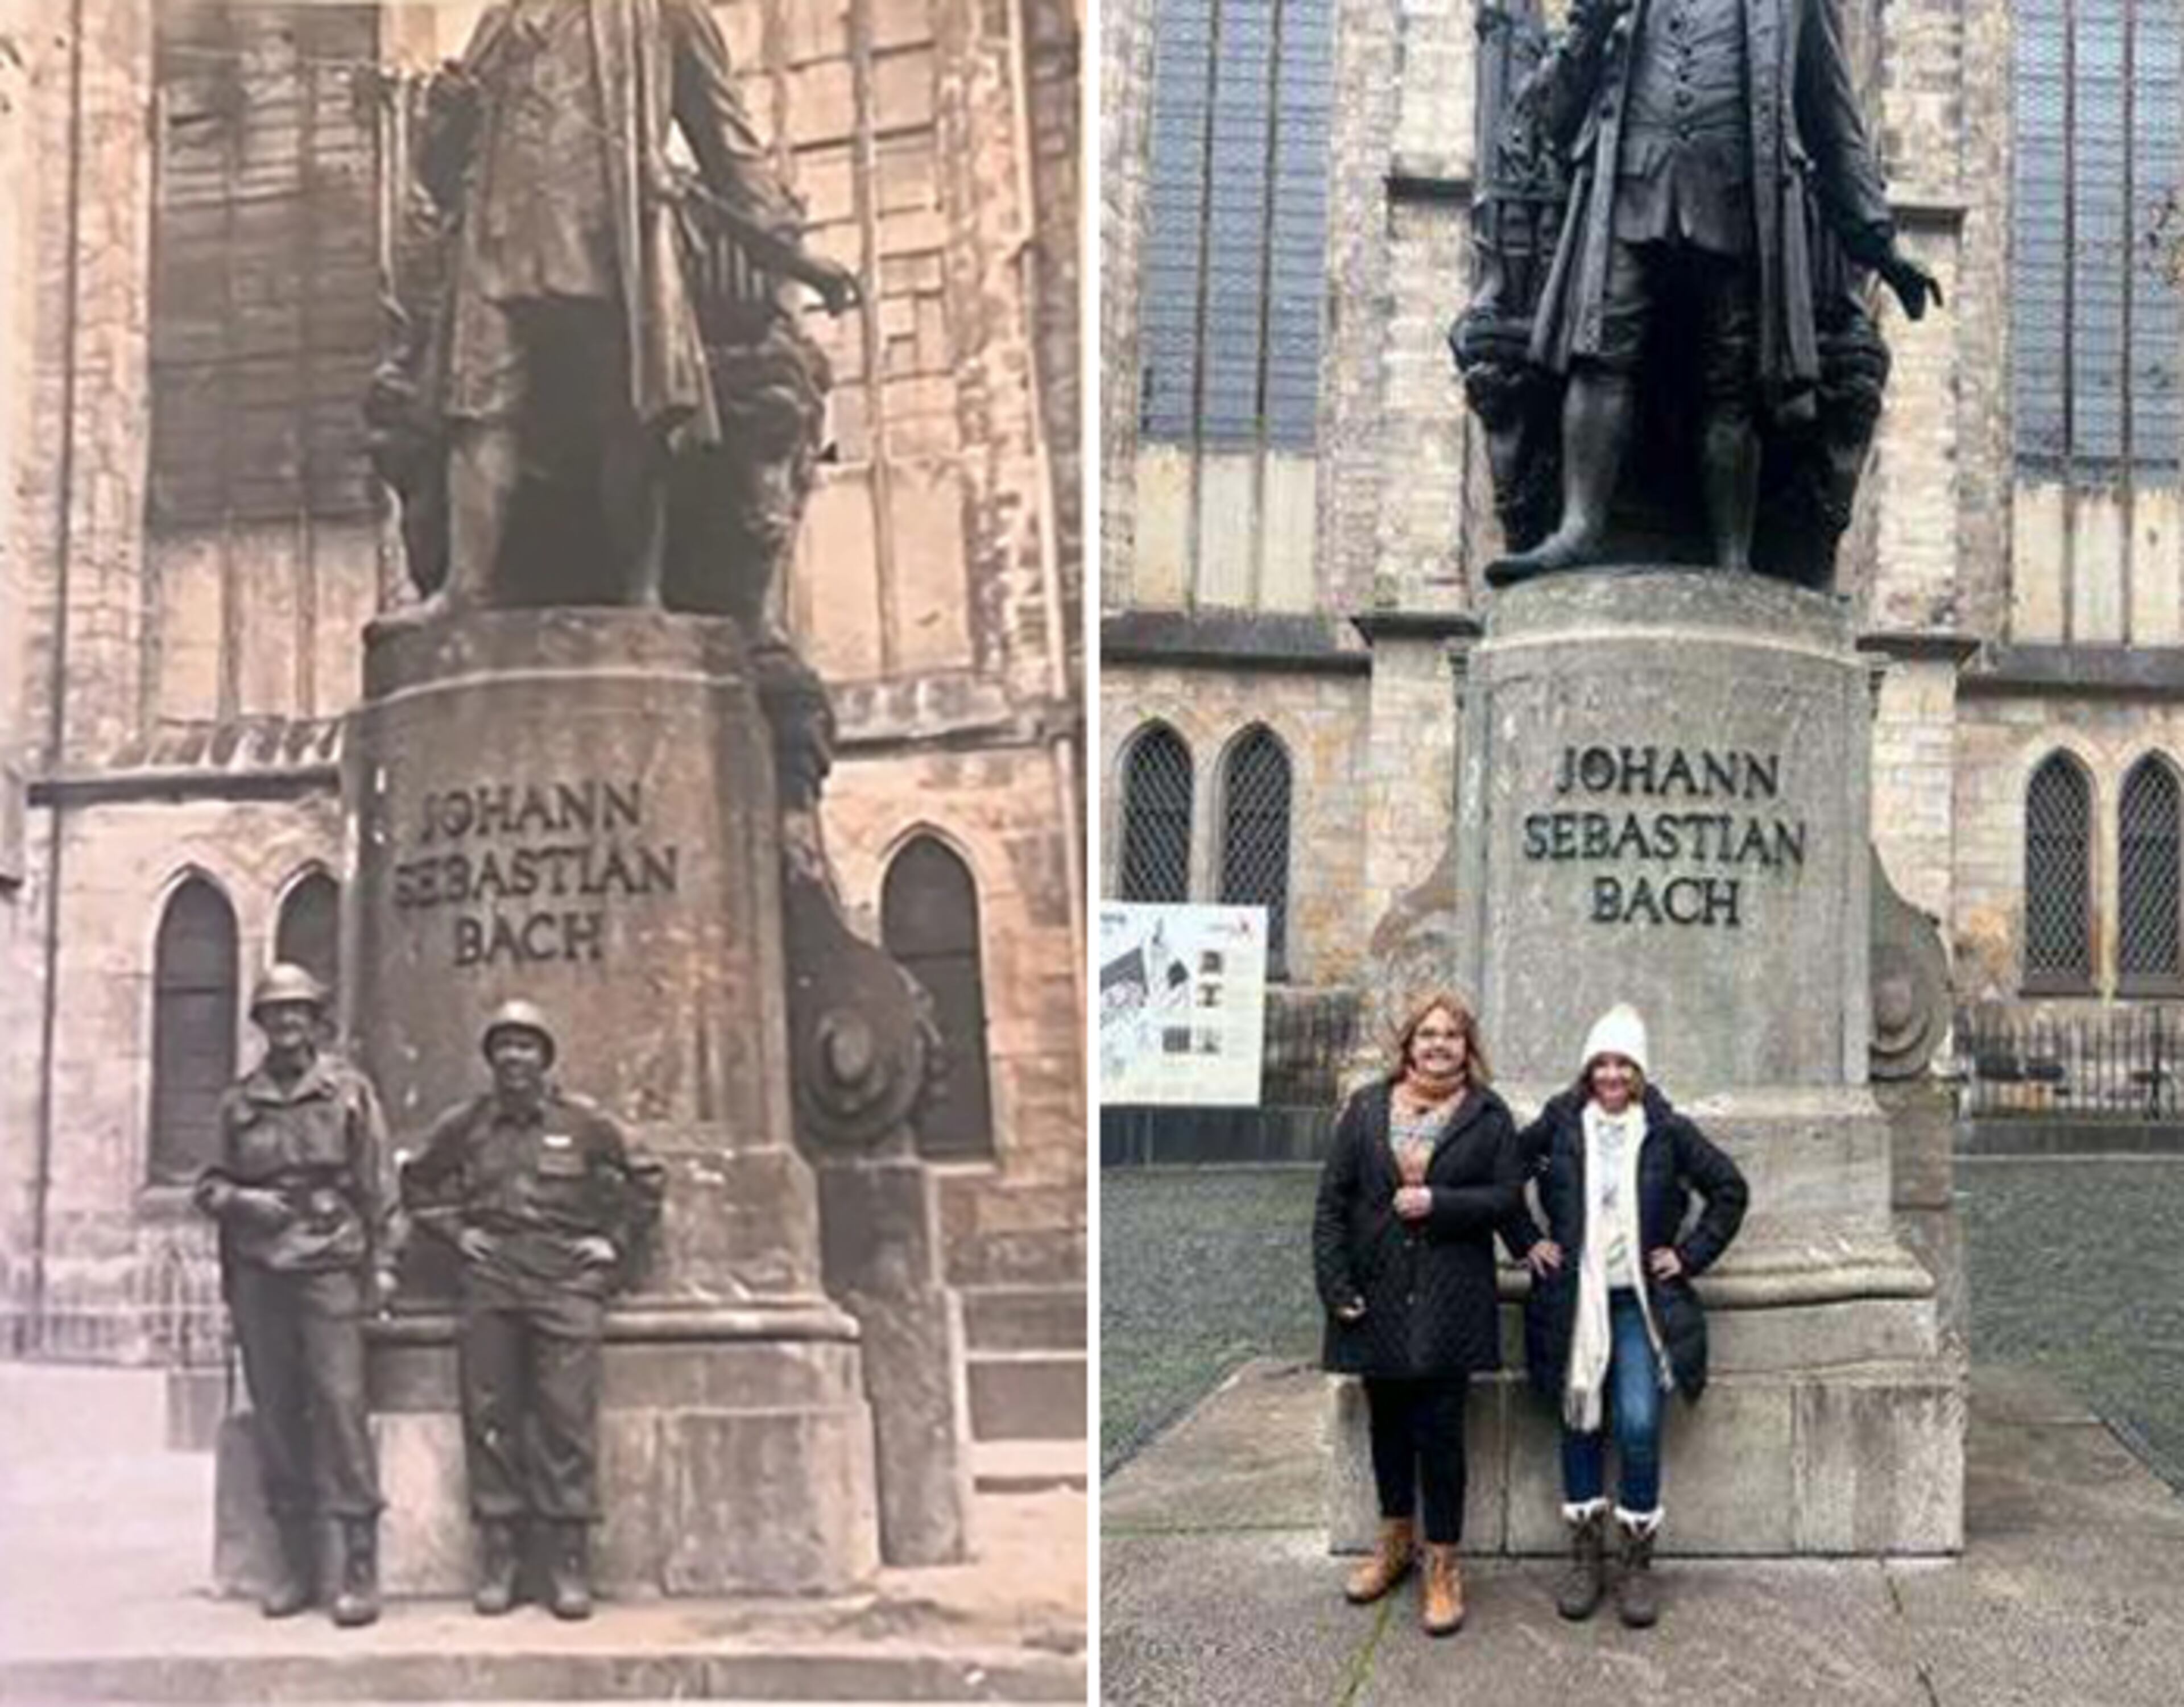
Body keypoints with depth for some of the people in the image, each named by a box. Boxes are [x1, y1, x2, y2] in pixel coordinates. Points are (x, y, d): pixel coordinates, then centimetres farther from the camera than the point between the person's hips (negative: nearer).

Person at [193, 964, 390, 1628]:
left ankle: (359, 1563, -7)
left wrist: (372, 1271, -1)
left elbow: (375, 1187, 4)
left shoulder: (349, 1091, 5)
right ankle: (294, 1561, 14)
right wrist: (240, 1199, -5)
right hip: (258, 1273, 3)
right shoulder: (239, 1101, 11)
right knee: (275, 1414, 5)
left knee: (340, 1403, -10)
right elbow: (209, 1184, 17)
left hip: (328, 1268, -3)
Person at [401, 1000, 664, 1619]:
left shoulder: (584, 1122, 7)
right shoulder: (463, 1125, 10)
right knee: (489, 1417, 1)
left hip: (567, 1282, -1)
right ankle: (497, 1559, 9)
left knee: (567, 1420, -5)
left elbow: (644, 1181, 17)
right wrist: (455, 1231, 12)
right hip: (489, 1284, 2)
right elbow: (418, 1185, 24)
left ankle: (570, 1564, 1)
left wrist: (615, 1241, 8)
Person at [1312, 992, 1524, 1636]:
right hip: (1377, 1296, 3)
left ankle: (1443, 1568, 10)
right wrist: (1335, 1283, -5)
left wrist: (1437, 1203, -16)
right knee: (1388, 1422, 15)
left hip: (1449, 1301, -2)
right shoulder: (1367, 1107, 5)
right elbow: (1333, 1199, 3)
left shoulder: (1488, 1114, 2)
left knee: (1440, 1431, -2)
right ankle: (1395, 1542, 33)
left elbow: (1507, 1195, -3)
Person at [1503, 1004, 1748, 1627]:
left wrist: (1691, 1254, 3)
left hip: (1641, 1301, -1)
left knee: (1639, 1426, -12)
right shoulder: (1558, 1125, 1)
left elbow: (1730, 1190, 8)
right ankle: (1585, 1558, 15)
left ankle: (1638, 1563, 2)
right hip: (1575, 1300, 1)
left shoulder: (1667, 1131, 0)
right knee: (1580, 1424, 4)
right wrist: (1526, 1242, 5)